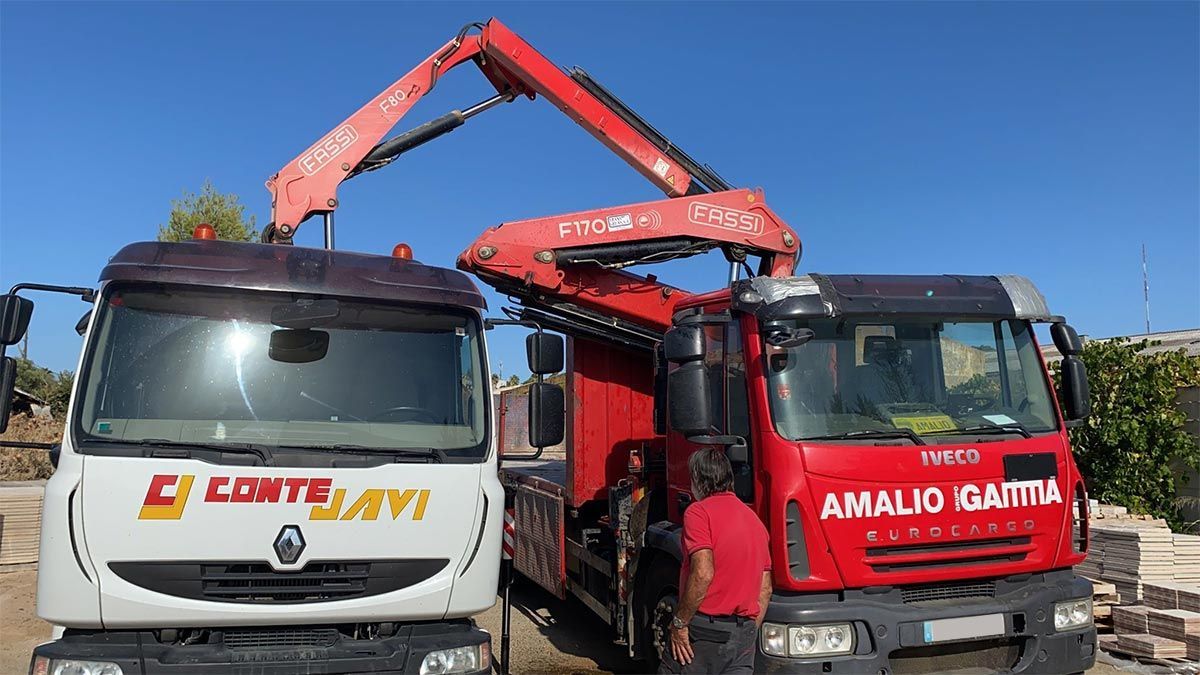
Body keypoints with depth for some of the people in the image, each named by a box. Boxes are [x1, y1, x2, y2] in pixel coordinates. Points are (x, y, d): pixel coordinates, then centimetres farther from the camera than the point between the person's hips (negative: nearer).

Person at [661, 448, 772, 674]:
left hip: (704, 630, -6)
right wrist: (749, 633, 20)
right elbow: (766, 589, 14)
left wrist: (679, 623, -13)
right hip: (744, 634, 6)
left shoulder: (699, 512, -7)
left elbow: (703, 574, -20)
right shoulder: (755, 520, 15)